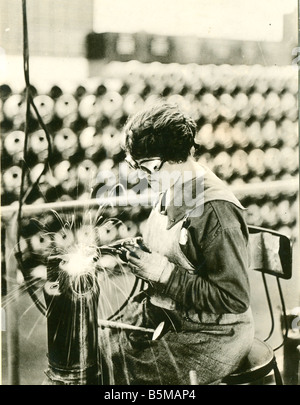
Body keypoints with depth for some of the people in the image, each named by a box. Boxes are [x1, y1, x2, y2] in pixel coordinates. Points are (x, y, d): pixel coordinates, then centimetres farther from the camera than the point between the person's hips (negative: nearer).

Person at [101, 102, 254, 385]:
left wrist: (165, 273, -24)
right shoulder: (170, 191, 1)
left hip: (210, 337, -8)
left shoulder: (216, 213, -25)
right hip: (167, 314, 8)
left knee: (126, 367, -16)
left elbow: (234, 299, -23)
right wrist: (139, 254, -1)